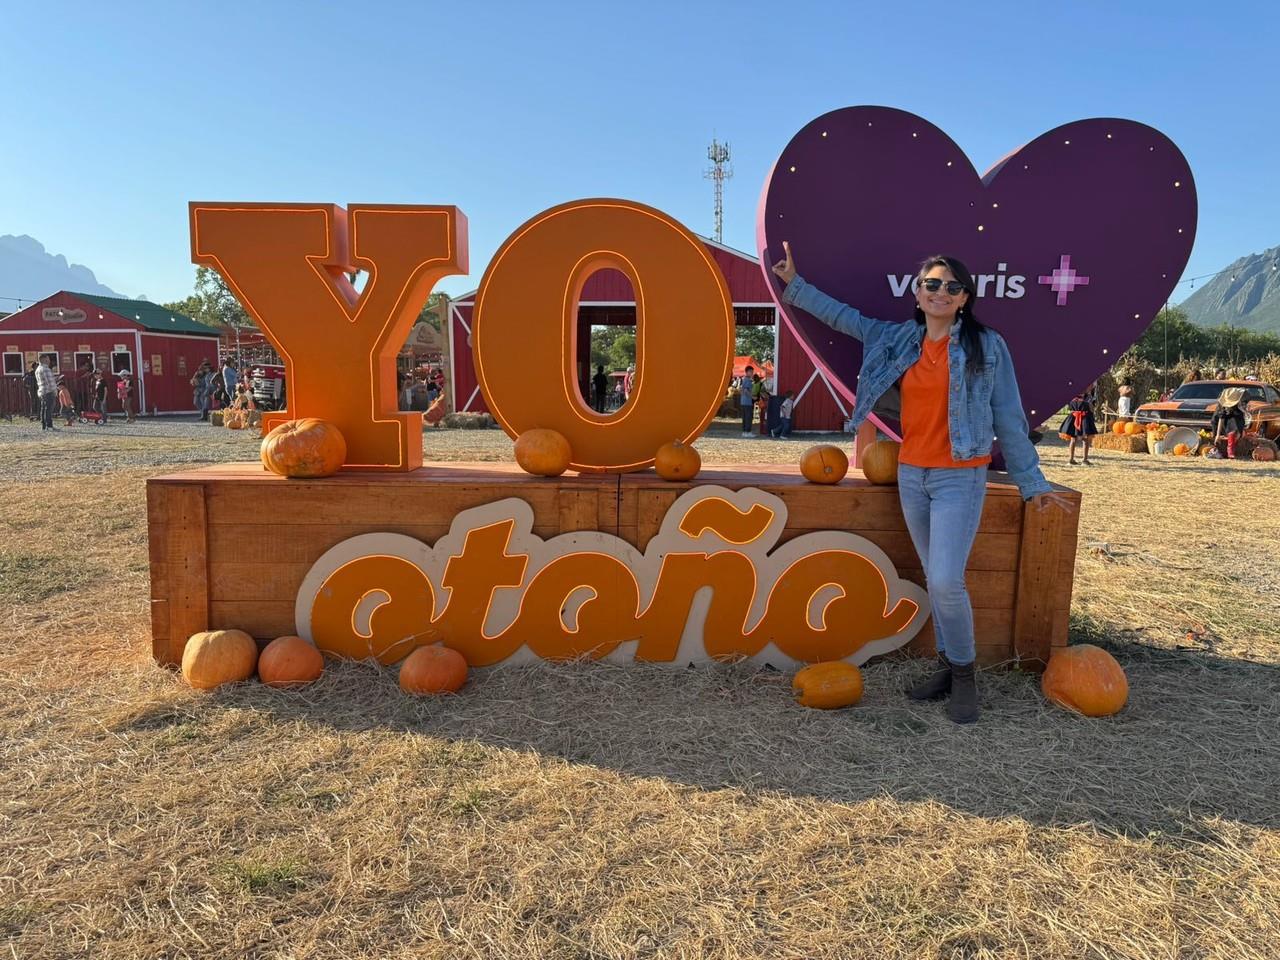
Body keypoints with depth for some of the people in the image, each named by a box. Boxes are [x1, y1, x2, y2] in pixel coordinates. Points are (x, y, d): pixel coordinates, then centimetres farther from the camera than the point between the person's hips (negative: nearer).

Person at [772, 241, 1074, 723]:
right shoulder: (898, 340, 8)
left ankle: (964, 674, 10)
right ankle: (947, 667, 25)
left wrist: (1031, 481, 2)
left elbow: (1008, 419, 0)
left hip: (960, 479, -4)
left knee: (946, 581, -12)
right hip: (911, 475, 4)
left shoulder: (987, 346, -3)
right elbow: (843, 317, 19)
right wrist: (794, 283, 18)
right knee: (935, 579, 12)